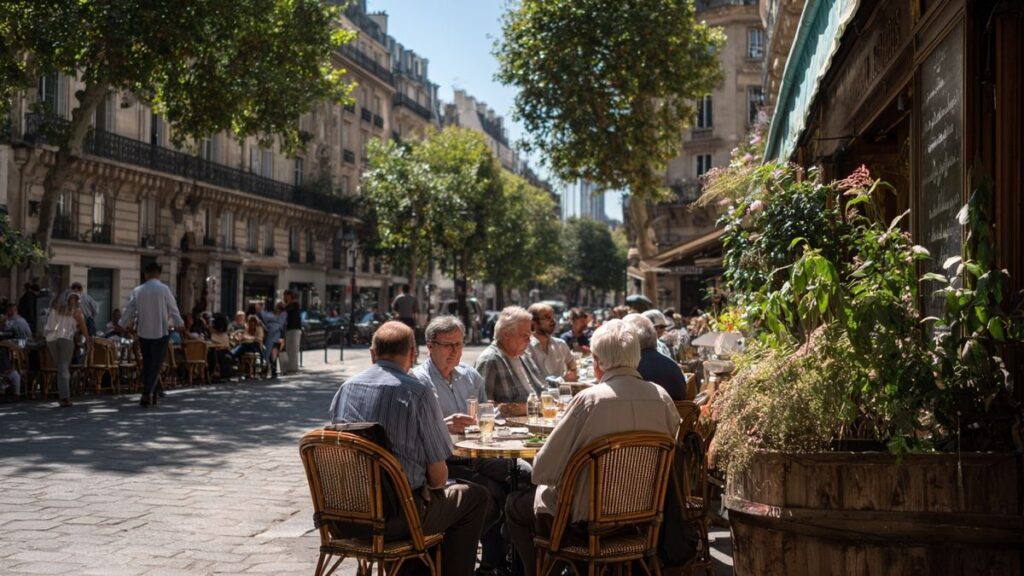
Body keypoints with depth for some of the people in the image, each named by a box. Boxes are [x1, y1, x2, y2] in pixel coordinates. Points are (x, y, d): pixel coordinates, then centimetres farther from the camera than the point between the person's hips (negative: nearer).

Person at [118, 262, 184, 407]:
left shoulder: (138, 290, 1)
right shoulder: (163, 289, -8)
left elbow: (129, 309, 7)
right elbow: (173, 309, -3)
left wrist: (122, 325, 21)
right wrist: (179, 324, 13)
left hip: (143, 332, 4)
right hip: (160, 332, -3)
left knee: (147, 364, 15)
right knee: (156, 365, -1)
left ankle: (150, 394, 19)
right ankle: (147, 394, -13)